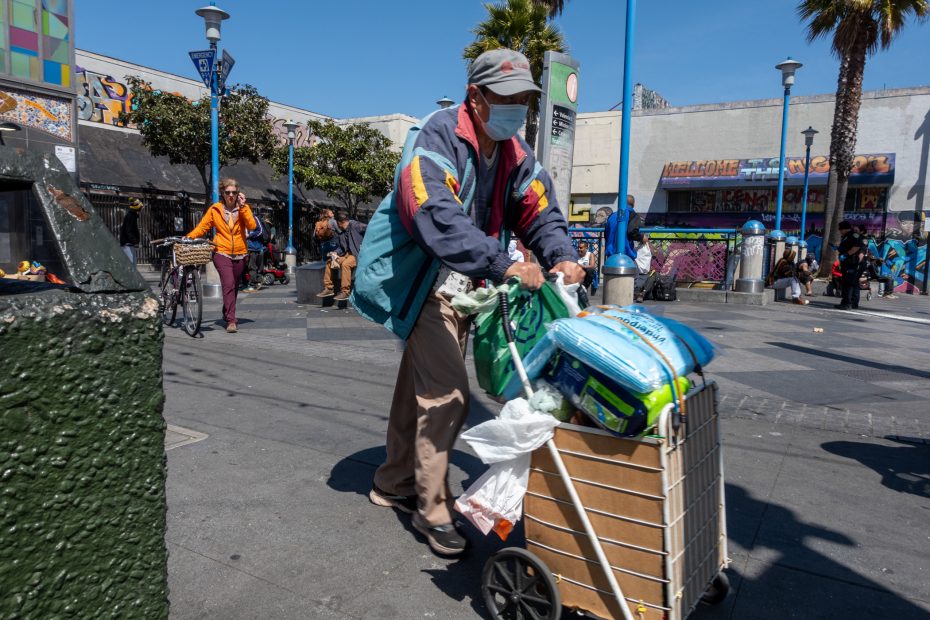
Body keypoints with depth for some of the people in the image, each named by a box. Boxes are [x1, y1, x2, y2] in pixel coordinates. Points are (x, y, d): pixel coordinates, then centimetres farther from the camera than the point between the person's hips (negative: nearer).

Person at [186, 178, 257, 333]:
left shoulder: (244, 208, 4)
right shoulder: (215, 209, 2)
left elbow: (252, 226, -11)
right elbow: (202, 227, 4)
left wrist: (242, 207, -15)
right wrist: (188, 238, -10)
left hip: (240, 254, 3)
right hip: (222, 252, -3)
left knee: (234, 287, 14)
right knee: (228, 284, -18)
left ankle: (227, 314, 35)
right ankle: (231, 321, -19)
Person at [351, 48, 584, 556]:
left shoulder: (516, 155, 5)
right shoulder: (436, 138, -20)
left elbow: (540, 212, 1)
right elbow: (436, 216, -35)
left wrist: (561, 256, -21)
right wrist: (503, 266, -43)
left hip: (465, 285, 8)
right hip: (424, 281, -8)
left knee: (420, 386, 18)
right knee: (447, 394, -12)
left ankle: (395, 483, 35)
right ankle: (432, 510, 6)